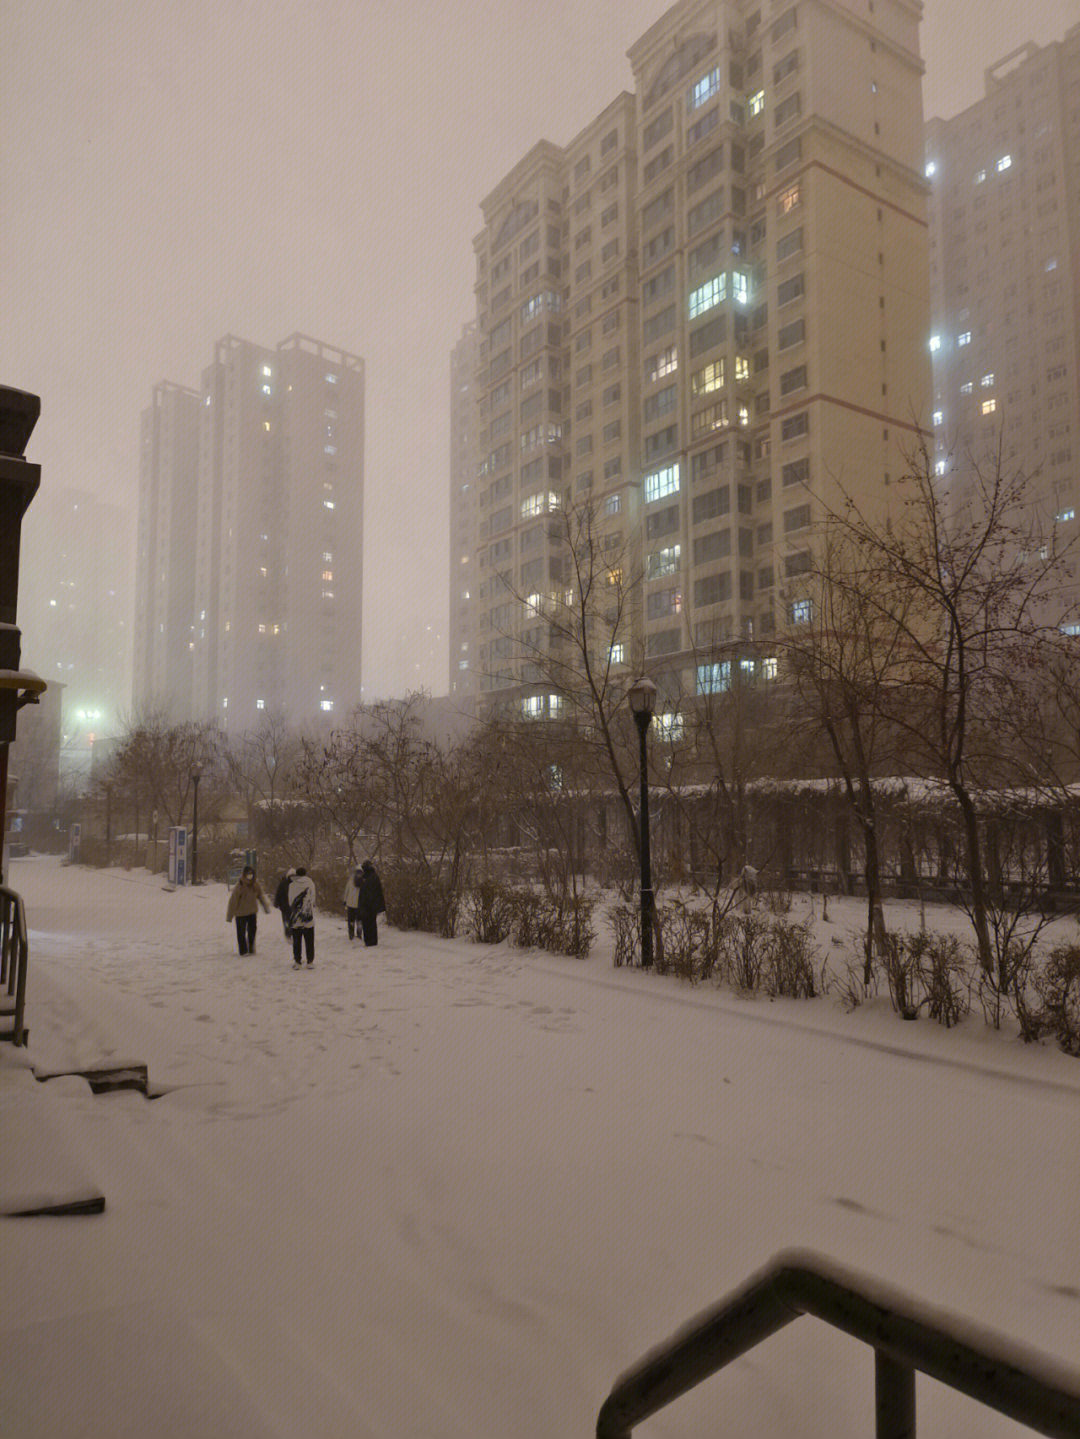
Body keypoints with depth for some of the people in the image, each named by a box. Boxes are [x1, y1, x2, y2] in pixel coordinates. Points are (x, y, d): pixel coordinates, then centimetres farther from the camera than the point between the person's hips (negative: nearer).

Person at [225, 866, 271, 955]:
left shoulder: (255, 884, -5)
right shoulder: (239, 886, -19)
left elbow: (261, 896, 10)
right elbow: (233, 901, -15)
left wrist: (266, 908, 19)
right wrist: (229, 916, -12)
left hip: (252, 912, 4)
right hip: (241, 913, -4)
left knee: (252, 931, 9)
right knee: (241, 933, 3)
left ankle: (251, 949, 23)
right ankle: (243, 950, 15)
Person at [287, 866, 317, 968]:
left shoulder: (292, 885, -5)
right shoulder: (310, 883, -6)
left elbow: (290, 901, 2)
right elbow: (313, 899, 1)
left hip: (295, 918, 0)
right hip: (308, 918, 0)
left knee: (296, 941, 9)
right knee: (309, 941, 8)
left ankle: (297, 962, 10)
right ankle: (310, 962, 10)